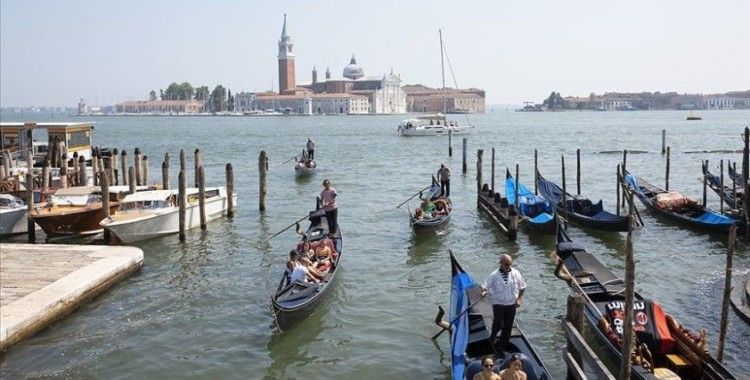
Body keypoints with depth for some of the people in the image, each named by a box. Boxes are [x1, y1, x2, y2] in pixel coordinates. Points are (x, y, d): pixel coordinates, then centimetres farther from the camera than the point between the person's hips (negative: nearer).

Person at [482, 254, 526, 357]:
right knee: (498, 324, -11)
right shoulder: (494, 275, -9)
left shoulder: (516, 274, -2)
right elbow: (485, 286, -6)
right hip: (498, 304, -3)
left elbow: (522, 287, 10)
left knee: (508, 328, 7)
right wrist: (484, 291, -29)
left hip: (511, 305, 3)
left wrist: (519, 299, 2)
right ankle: (493, 336, 22)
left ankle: (501, 348, 22)